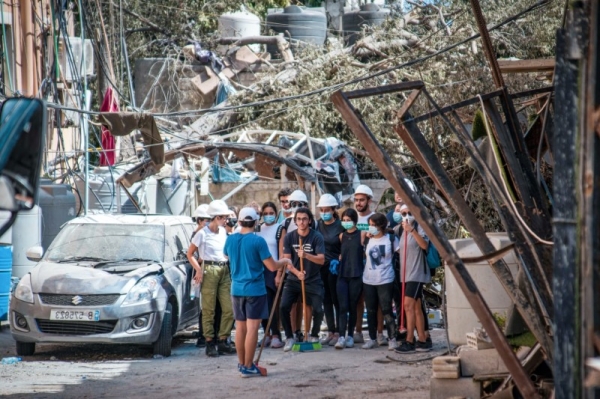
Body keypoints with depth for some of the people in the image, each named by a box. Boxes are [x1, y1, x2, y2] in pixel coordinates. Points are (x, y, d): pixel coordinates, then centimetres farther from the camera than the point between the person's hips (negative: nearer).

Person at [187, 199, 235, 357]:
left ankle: (222, 341, 9)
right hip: (209, 271, -6)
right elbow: (190, 254, -3)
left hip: (224, 271, 6)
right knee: (209, 310, -2)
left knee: (228, 309, 0)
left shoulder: (223, 232, 11)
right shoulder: (202, 234, -6)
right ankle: (210, 343, 2)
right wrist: (199, 270, -13)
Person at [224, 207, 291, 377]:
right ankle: (248, 367, -3)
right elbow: (272, 266, -13)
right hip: (255, 289, -5)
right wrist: (285, 261, 6)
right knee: (252, 328, -2)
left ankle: (241, 363, 23)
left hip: (237, 289, 5)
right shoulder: (257, 240, -15)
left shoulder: (230, 240, 1)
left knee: (240, 327, 15)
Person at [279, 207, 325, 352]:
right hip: (293, 279, 1)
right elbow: (286, 260, -6)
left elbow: (321, 259, -16)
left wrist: (306, 255, -34)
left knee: (317, 308, -11)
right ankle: (289, 338, 4)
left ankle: (314, 336, 16)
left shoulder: (316, 237, -8)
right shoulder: (289, 237, -3)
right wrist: (296, 272, -24)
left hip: (313, 280, -1)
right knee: (284, 307, -13)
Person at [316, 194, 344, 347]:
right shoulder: (318, 225, 8)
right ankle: (330, 332, 15)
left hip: (335, 267, -5)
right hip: (320, 266, 5)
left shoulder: (340, 226, -6)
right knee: (326, 300, 8)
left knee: (336, 300, -1)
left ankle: (338, 332, 3)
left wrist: (338, 261, -17)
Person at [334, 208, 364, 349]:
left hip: (356, 275, -3)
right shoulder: (342, 236, 11)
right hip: (342, 275, 3)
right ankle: (341, 337, -15)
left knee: (352, 307, 4)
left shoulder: (361, 235, -1)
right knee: (343, 307, -8)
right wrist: (338, 260, 8)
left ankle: (350, 336, 15)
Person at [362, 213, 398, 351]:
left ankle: (392, 339, -2)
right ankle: (372, 339, 15)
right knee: (371, 311, 8)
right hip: (368, 281, 4)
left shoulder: (391, 239, -3)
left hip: (385, 280, -4)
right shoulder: (368, 240, 8)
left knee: (386, 310, -6)